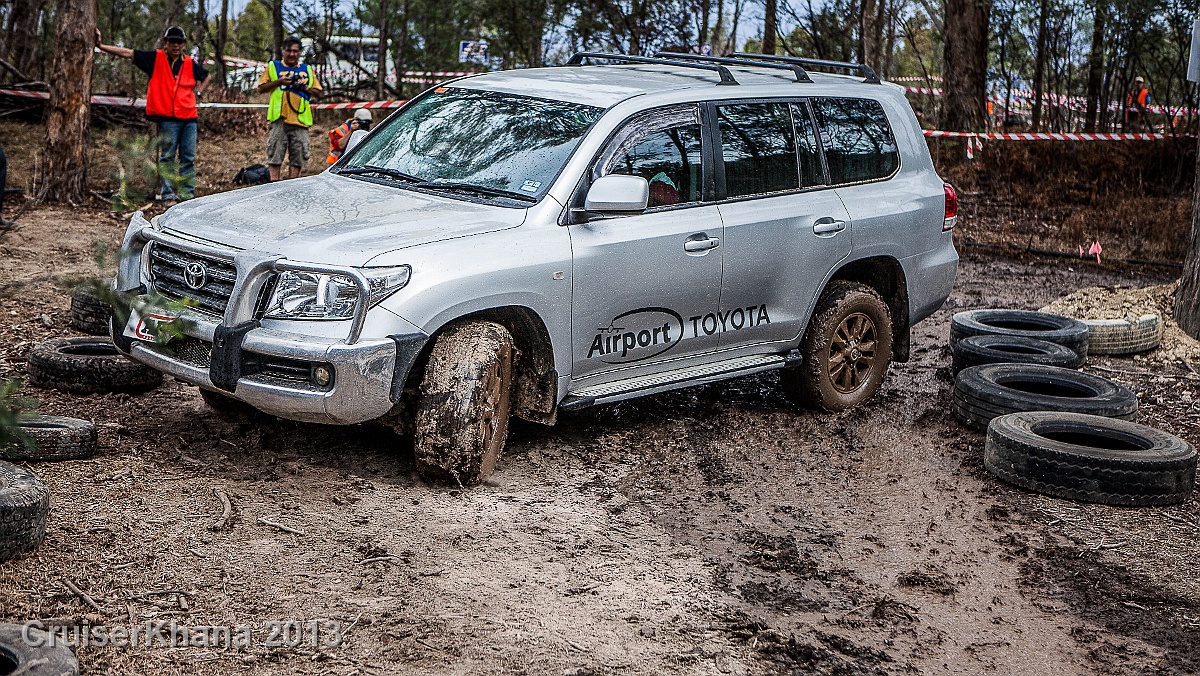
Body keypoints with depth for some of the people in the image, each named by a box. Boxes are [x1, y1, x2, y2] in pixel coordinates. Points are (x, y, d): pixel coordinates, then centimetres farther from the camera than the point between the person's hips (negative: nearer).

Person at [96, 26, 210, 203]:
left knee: (189, 158, 4)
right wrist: (101, 45, -7)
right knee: (167, 157, -2)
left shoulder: (190, 64, 13)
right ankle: (167, 193, 0)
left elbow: (205, 76, 32)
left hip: (189, 117, 3)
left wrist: (198, 92, 15)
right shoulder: (156, 58, 3)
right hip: (167, 117, -3)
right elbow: (128, 53, -1)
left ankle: (186, 193, 10)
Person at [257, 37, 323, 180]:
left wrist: (306, 88, 0)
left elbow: (318, 93, 20)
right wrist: (279, 82, -4)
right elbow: (261, 88, 10)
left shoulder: (307, 70, 21)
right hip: (279, 118, -2)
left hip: (300, 119, 2)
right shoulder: (273, 66, 15)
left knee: (298, 155, 0)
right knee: (275, 154, -6)